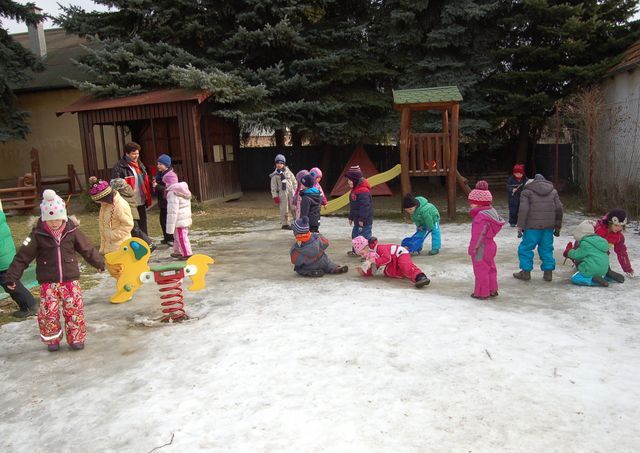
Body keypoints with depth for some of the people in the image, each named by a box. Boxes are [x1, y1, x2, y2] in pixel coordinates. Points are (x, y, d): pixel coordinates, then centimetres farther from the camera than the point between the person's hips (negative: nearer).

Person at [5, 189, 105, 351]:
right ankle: (52, 339, 21)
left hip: (70, 279, 1)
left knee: (75, 309, 1)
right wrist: (12, 276, -6)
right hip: (48, 282, 0)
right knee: (48, 312, 0)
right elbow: (22, 256, -3)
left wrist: (99, 263, 20)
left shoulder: (72, 231, -3)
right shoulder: (38, 235, -6)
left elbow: (87, 249, 10)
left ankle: (76, 338, 16)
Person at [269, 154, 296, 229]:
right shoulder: (275, 175, 1)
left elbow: (294, 181, 16)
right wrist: (275, 196, -5)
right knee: (284, 209, -3)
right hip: (282, 193, -3)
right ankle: (285, 224, 8)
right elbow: (273, 187, 1)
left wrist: (295, 191, 12)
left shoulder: (288, 171, 9)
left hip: (291, 192, 3)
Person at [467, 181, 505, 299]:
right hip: (490, 245, 10)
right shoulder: (491, 212, 7)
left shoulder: (481, 216, -26)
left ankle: (482, 293, 12)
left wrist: (472, 249, -17)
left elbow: (478, 236, -25)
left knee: (481, 270, 2)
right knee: (490, 269, 18)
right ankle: (492, 290, 30)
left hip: (481, 249, -10)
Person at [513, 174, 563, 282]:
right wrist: (558, 227, 17)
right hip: (548, 227, 5)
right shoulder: (553, 191, 16)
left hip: (533, 227, -5)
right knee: (547, 249, 11)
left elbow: (523, 210, -10)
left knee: (525, 248, 5)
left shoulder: (527, 192, 2)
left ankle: (526, 272, 8)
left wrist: (520, 227, -9)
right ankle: (548, 273, 12)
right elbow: (559, 209, 12)